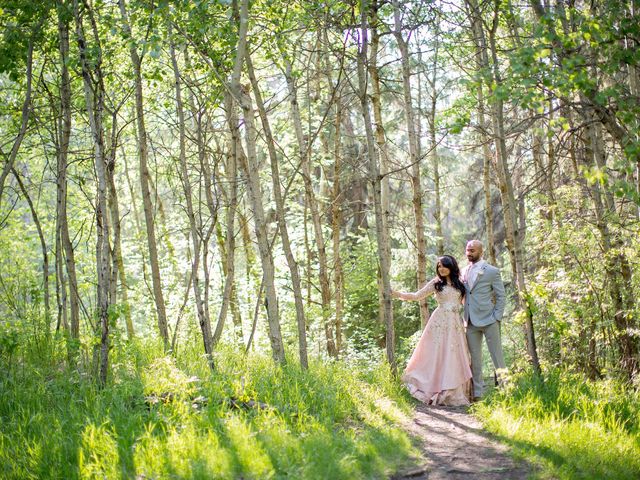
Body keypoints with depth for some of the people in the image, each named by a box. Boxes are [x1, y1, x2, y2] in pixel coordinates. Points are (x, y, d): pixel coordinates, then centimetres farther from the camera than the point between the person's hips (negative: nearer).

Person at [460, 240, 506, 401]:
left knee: (497, 356, -2)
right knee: (474, 359, 8)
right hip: (471, 322, 5)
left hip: (488, 320, -5)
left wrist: (496, 318, -9)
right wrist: (465, 318, 9)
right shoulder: (464, 271, 12)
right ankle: (477, 393, 12)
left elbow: (501, 296, -1)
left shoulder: (492, 271, -2)